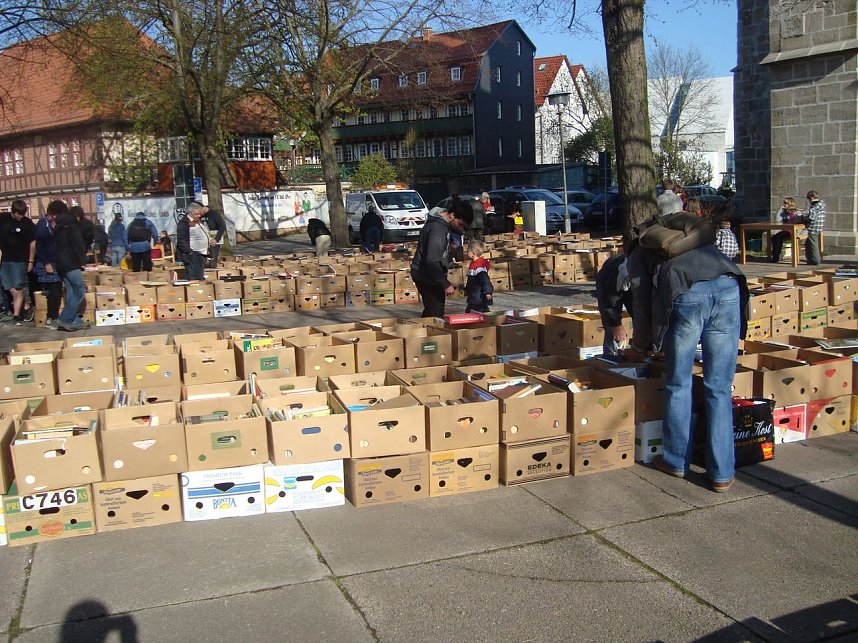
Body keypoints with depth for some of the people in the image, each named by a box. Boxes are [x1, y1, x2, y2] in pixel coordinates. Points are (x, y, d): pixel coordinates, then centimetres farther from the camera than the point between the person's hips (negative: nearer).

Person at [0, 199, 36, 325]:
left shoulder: (28, 223, -6)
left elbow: (33, 243, -2)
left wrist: (31, 261, -2)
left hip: (20, 261, -3)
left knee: (17, 290, -4)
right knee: (12, 290, 3)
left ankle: (16, 315, 2)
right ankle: (26, 307, 17)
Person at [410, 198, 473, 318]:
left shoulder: (442, 224, 8)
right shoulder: (438, 229, -24)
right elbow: (432, 262, -29)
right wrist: (446, 284, -26)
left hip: (429, 275, 10)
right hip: (427, 276, -10)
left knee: (430, 312, 14)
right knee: (435, 313, -10)